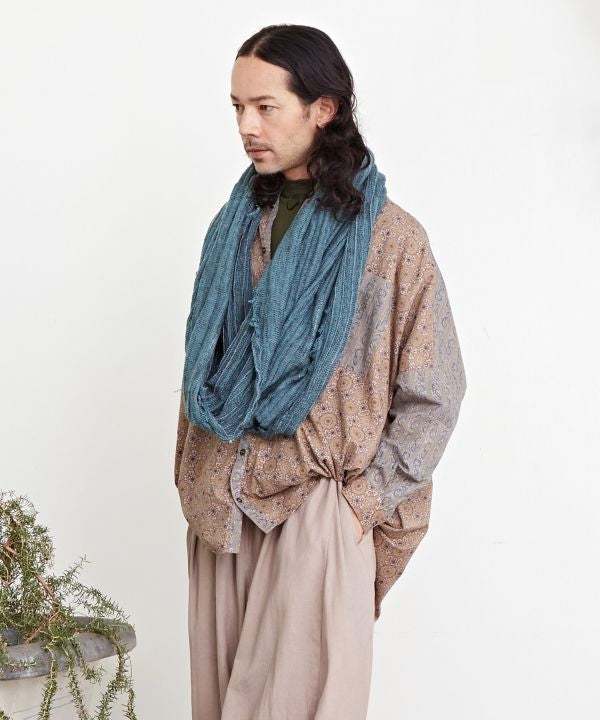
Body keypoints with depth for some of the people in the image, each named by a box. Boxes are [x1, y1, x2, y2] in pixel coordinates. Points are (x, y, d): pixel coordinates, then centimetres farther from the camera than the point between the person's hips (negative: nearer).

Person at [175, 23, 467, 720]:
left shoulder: (391, 237, -8)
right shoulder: (237, 223, 7)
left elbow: (434, 395, -5)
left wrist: (367, 498, -9)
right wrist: (193, 480, 9)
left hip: (315, 506, -5)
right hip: (220, 505, 5)